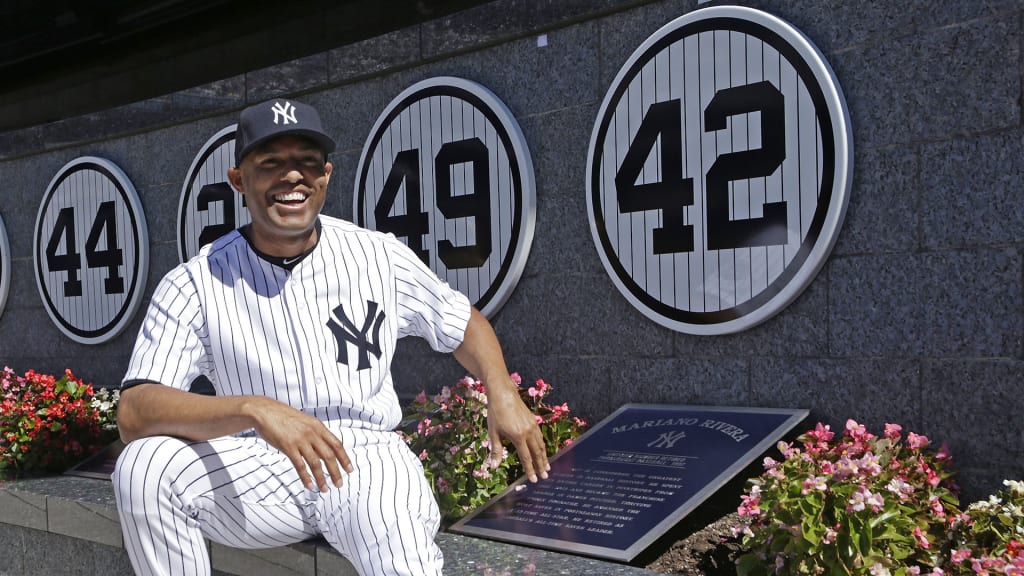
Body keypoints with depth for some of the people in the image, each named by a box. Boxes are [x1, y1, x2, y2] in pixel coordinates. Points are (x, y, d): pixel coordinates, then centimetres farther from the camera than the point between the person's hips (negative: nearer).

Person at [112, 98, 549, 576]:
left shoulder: (381, 257, 0)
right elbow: (133, 415, -17)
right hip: (255, 470, 2)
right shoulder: (194, 285, -6)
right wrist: (254, 409, -34)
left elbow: (464, 324, 15)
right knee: (144, 467, -25)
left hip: (367, 460, -2)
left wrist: (502, 394, -6)